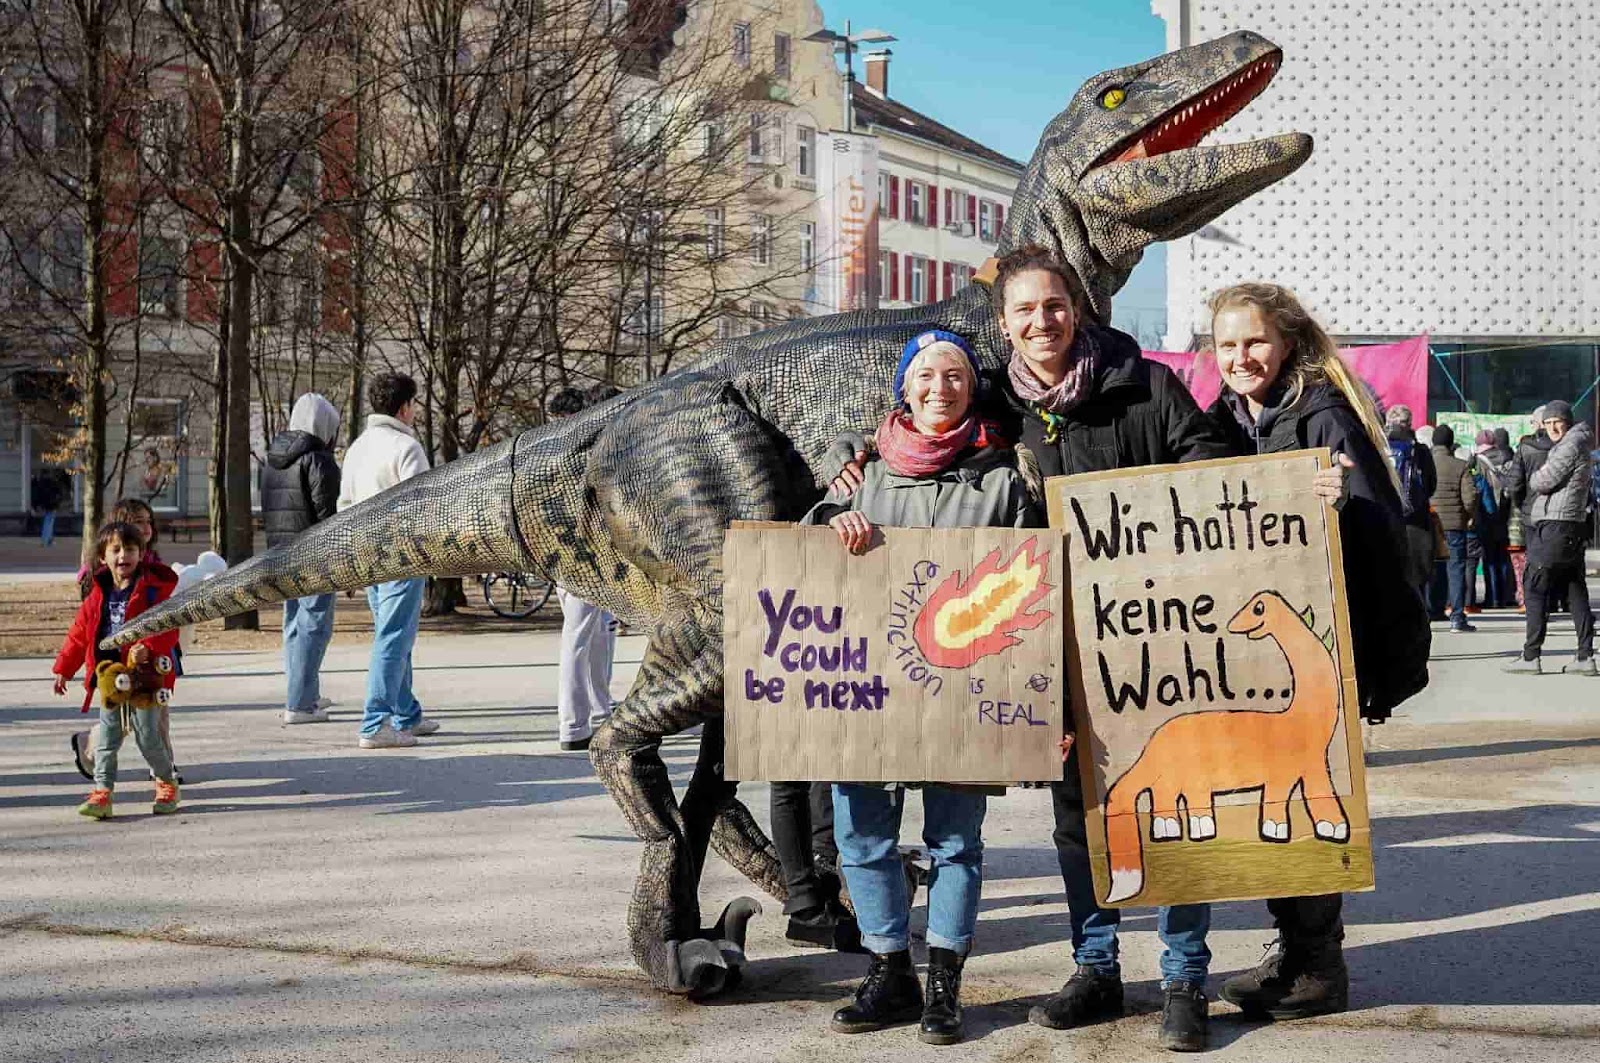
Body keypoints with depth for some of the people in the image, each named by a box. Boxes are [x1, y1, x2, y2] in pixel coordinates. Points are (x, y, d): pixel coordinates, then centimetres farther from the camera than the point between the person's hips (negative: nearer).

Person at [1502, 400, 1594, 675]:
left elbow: (1542, 482, -14)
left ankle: (1530, 657, -6)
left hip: (1554, 528, -10)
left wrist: (1531, 481, 4)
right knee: (1575, 592, 7)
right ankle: (1585, 657, 6)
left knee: (1536, 590, -6)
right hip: (1573, 528, 10)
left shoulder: (1571, 445, -11)